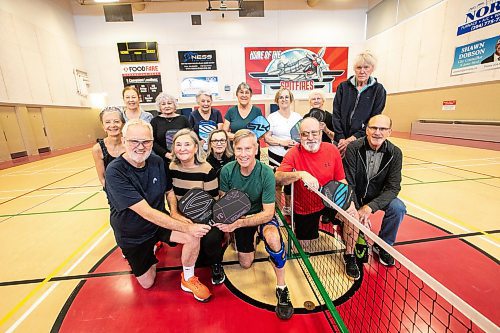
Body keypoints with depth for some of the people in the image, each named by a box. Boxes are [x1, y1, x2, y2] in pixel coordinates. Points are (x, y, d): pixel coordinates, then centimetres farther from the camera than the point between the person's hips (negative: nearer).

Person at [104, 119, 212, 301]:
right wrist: (187, 227, -36)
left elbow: (169, 191, 4)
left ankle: (188, 279, 4)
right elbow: (146, 212, -33)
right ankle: (133, 255, 42)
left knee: (194, 236, -23)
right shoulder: (115, 172, -27)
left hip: (160, 222, 3)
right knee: (147, 283, 12)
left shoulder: (157, 162, -11)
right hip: (133, 234, -2)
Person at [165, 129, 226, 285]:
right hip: (182, 217, 5)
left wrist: (194, 222, -19)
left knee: (211, 240, -30)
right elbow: (170, 193, 5)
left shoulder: (207, 170, -16)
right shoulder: (172, 167, 0)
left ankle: (216, 264, 8)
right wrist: (174, 213, -11)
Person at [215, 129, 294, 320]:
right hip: (239, 217, 3)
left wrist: (238, 223, -36)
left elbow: (268, 213, -26)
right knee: (246, 264, 7)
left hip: (262, 216, -3)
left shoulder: (266, 173, -27)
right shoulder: (227, 171, -19)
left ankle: (282, 288, -10)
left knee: (273, 238, -35)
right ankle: (251, 242, 42)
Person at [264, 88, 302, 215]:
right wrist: (282, 142, -17)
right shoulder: (272, 117, 2)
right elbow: (266, 138, -4)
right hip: (276, 155, -2)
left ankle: (288, 207, 32)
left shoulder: (298, 117, 11)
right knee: (277, 183, 0)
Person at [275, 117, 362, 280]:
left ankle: (349, 256, 1)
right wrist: (301, 174, -47)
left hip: (329, 200, 2)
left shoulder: (332, 150, -10)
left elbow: (341, 180, -1)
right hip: (304, 207, -1)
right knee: (304, 246, 9)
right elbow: (278, 177, -33)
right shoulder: (294, 153, -18)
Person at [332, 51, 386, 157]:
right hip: (341, 141, 1)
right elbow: (336, 114, 1)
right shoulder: (343, 87, 7)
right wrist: (340, 138, -8)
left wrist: (354, 138, -12)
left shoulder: (378, 90, 4)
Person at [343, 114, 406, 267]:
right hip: (355, 195, -2)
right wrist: (357, 211, -30)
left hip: (378, 197, 3)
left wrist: (370, 207, -30)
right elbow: (348, 183, -21)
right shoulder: (353, 148, -19)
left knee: (398, 208, -23)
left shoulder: (395, 153, -11)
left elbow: (393, 187, -15)